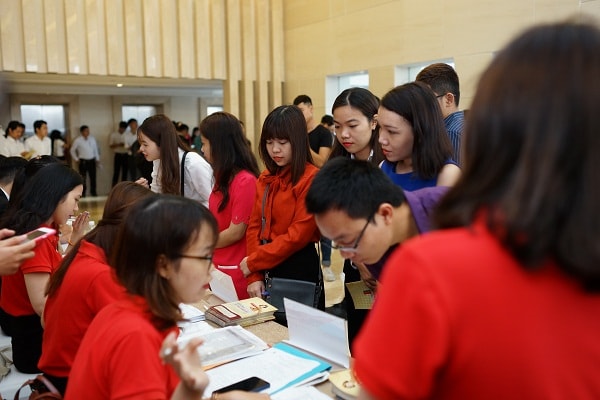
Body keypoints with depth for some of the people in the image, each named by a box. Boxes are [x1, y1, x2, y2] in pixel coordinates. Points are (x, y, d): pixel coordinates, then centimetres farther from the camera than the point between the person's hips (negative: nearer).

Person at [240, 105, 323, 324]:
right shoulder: (265, 179, 9)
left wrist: (253, 262, -11)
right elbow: (254, 226, 6)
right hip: (267, 271, 7)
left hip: (299, 271, -7)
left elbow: (299, 234, -18)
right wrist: (255, 276, -4)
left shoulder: (311, 178, -13)